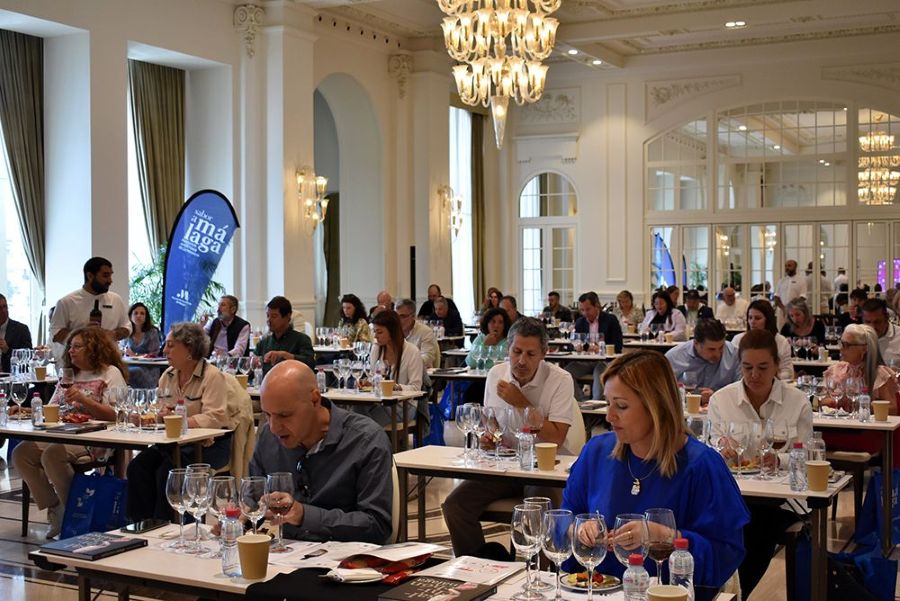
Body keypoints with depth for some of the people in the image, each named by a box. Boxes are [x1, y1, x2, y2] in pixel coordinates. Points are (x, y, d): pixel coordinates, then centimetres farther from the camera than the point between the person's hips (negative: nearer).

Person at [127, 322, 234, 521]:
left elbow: (214, 418, -20)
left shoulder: (213, 376, -11)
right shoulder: (167, 376, 14)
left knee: (167, 470, -29)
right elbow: (160, 411, 21)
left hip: (209, 445, -7)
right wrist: (162, 414, -3)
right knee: (138, 466, -16)